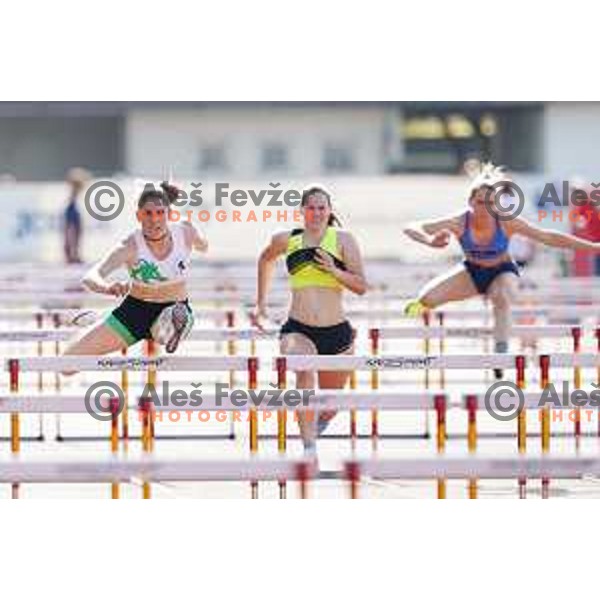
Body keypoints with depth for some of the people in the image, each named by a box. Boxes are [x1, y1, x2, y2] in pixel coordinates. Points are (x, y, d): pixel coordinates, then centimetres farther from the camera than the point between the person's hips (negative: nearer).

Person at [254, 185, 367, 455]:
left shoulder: (343, 240, -1)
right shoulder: (286, 240, 5)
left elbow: (361, 286, -3)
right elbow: (266, 259, 29)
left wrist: (334, 270, -19)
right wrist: (261, 303, 29)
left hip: (337, 332, 1)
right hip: (298, 329, -1)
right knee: (304, 372, -34)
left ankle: (317, 425, 53)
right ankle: (309, 448, -39)